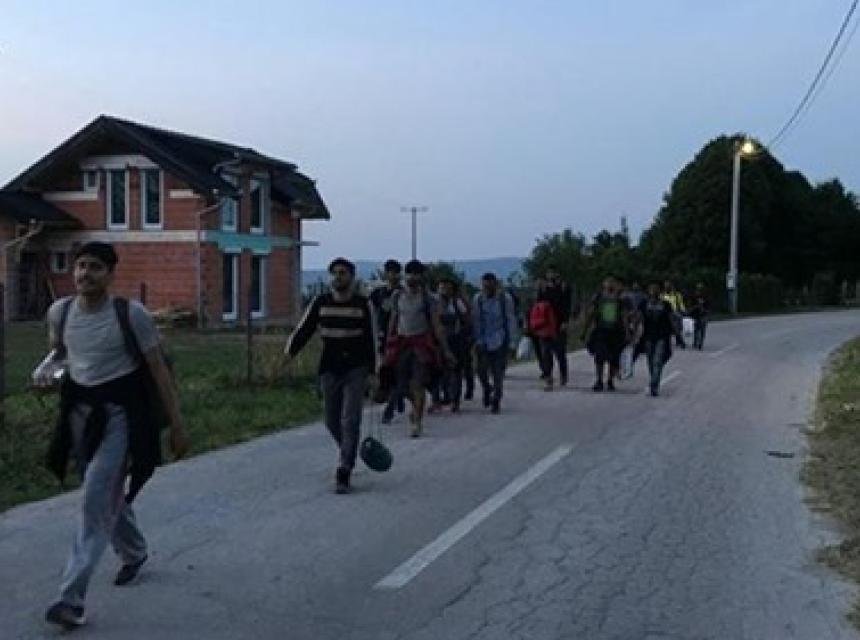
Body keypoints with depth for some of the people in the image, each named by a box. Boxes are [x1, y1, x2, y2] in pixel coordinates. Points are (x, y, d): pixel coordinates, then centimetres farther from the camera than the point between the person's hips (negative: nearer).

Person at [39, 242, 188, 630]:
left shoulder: (131, 314, -13)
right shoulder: (59, 312, 0)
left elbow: (158, 370, -8)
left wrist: (176, 425, -7)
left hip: (119, 414, -5)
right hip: (79, 411, 5)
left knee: (96, 502, -13)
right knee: (108, 496, 18)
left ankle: (72, 597, -11)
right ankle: (134, 553, 44)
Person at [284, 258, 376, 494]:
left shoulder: (363, 304, -2)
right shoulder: (320, 302, 4)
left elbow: (371, 339, 1)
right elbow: (303, 329, -1)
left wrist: (372, 372, -2)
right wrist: (289, 352, -17)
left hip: (356, 370, -3)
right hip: (329, 369, 3)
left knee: (350, 421, -10)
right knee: (332, 421, 10)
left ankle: (344, 474, -6)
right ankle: (348, 454, 38)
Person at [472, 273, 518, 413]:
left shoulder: (505, 299, -5)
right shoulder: (477, 299, -1)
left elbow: (511, 320, 0)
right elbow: (476, 321, 1)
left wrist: (511, 341, -3)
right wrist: (476, 340, -4)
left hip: (500, 342, -1)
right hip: (483, 342, 1)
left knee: (498, 373, 1)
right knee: (482, 371, -1)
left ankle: (496, 400, 18)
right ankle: (487, 389, 31)